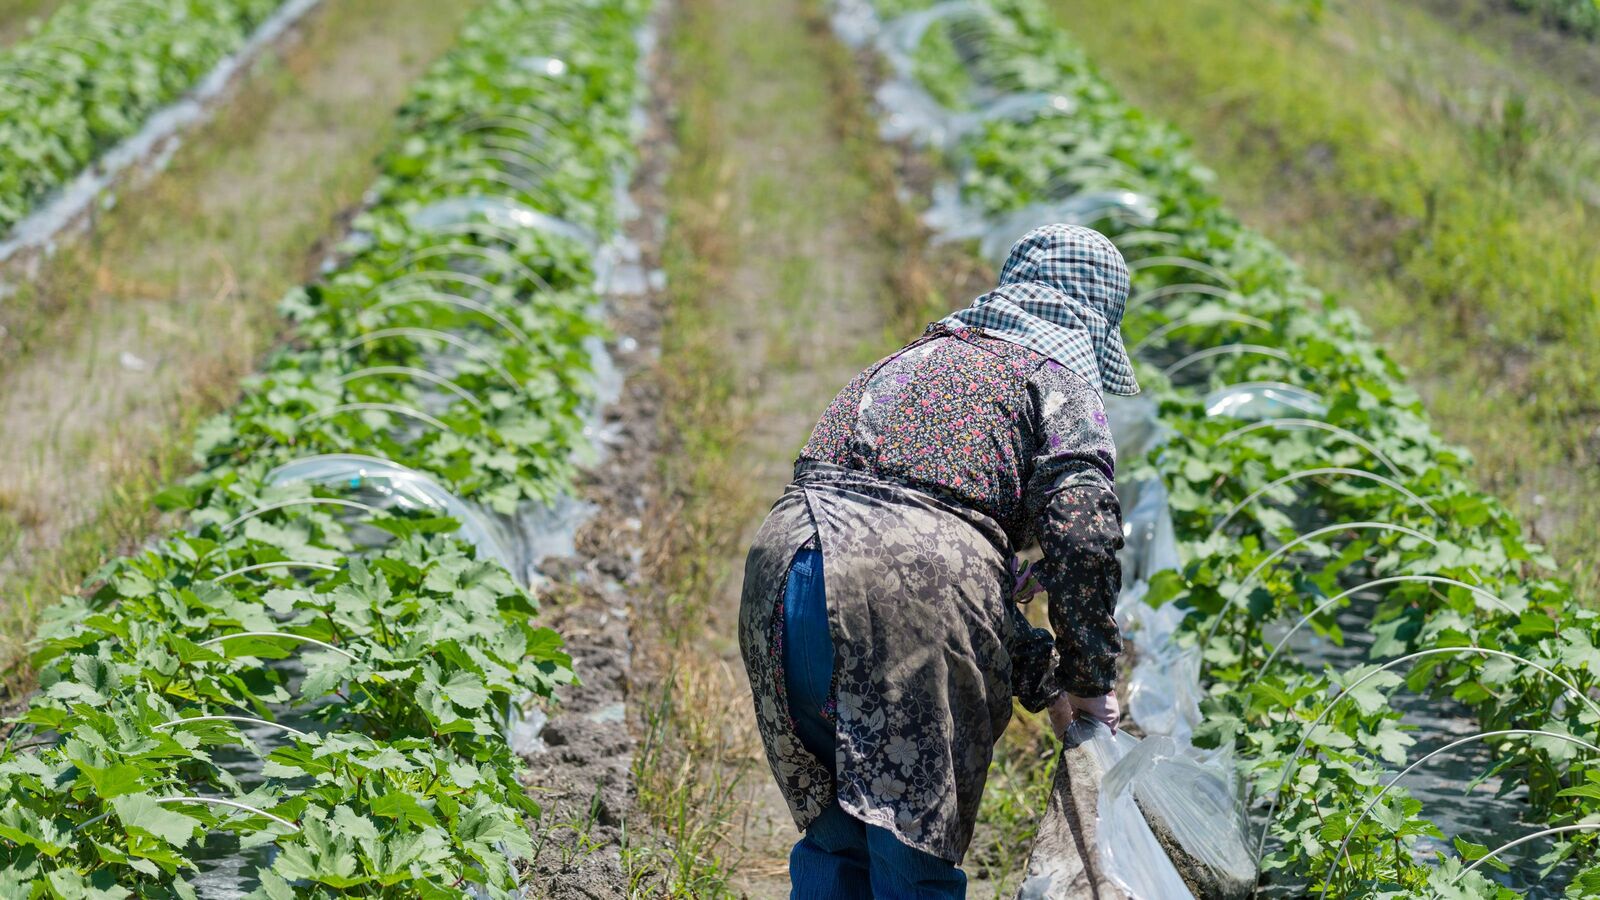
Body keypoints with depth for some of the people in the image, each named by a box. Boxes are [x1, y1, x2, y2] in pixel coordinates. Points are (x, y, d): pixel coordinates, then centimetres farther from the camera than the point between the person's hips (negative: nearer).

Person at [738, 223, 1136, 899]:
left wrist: (1041, 680, 33)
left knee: (833, 836, 19)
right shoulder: (1060, 379, 12)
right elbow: (1081, 532, -4)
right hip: (914, 600, -6)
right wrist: (1090, 679, 10)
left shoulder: (909, 361, 33)